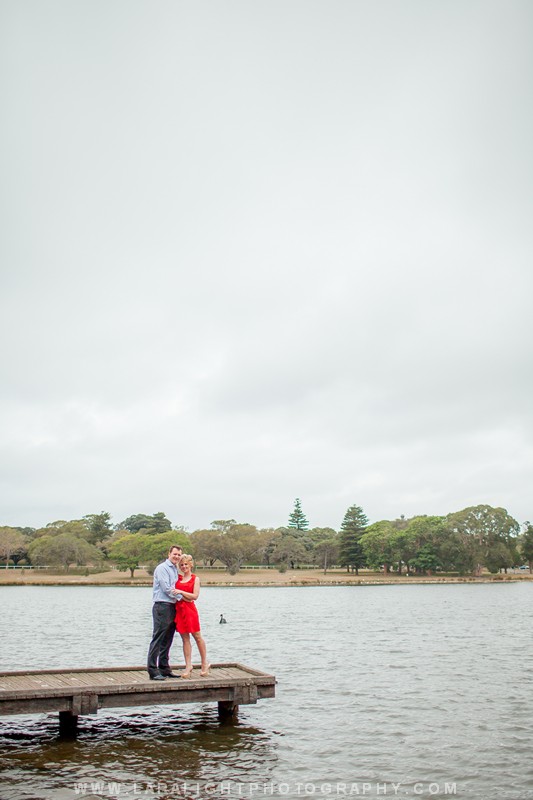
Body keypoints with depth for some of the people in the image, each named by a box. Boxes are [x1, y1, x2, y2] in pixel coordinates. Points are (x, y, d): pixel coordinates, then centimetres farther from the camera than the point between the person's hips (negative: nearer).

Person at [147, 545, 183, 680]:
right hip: (162, 606, -9)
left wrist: (178, 594, -2)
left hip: (172, 607, 9)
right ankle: (153, 671, -6)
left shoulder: (175, 570, 19)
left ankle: (164, 669, 19)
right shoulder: (162, 568, -8)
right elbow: (167, 589, -14)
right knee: (158, 639, -7)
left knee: (167, 641, 12)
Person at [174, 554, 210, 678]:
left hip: (190, 609, -3)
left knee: (197, 636, 3)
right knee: (185, 638, 5)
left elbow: (195, 596, -7)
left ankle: (204, 664, 16)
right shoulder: (178, 578, 12)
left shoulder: (195, 579, 2)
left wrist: (181, 592, -14)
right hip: (179, 609, 3)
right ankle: (188, 666, 9)